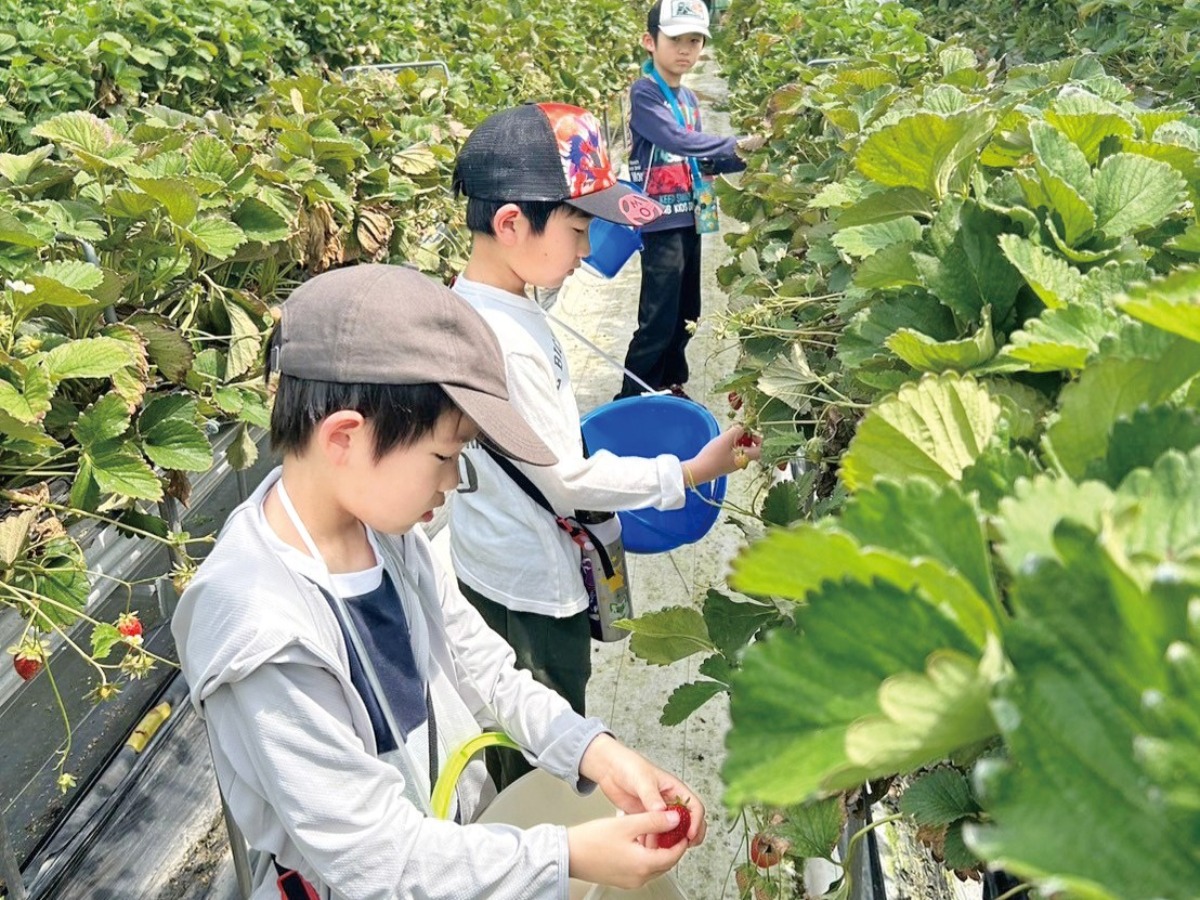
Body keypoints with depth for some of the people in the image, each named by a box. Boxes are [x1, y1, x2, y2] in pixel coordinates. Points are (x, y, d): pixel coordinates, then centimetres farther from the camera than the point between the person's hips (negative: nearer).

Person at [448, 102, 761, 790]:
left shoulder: (471, 303, -2)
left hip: (492, 567, 9)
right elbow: (568, 480, -23)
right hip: (530, 585, -9)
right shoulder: (504, 343, -31)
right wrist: (690, 472, -15)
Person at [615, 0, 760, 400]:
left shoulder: (688, 98, 13)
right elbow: (678, 140, -26)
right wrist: (736, 145, -29)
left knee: (686, 314, 16)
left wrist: (743, 160, 4)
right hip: (661, 221, -8)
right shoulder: (644, 93, -12)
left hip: (688, 219, 8)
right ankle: (632, 400, 6)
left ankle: (671, 387, 32)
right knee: (658, 320, -6)